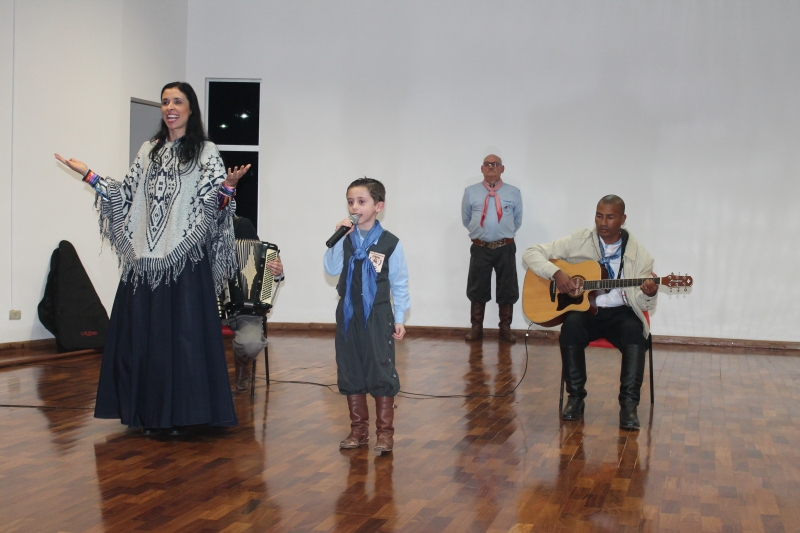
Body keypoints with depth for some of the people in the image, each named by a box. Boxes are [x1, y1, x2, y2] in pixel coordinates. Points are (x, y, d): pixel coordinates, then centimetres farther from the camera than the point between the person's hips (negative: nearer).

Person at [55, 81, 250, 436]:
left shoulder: (205, 152, 3)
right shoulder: (149, 151, 16)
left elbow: (212, 205, -5)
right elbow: (127, 197, 14)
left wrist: (227, 187, -25)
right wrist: (89, 177, 11)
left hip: (185, 258, -5)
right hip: (145, 257, 5)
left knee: (182, 333, -4)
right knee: (143, 333, 4)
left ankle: (179, 413, 5)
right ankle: (149, 412, 14)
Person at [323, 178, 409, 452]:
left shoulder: (390, 243, -6)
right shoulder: (345, 239, 2)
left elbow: (399, 283, -1)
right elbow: (331, 269, -10)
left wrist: (399, 319, -1)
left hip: (377, 316, -3)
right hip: (348, 314, 4)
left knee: (381, 371, -1)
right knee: (350, 371, 9)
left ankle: (385, 432, 9)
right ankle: (358, 429, 20)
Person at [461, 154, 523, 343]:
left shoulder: (513, 192, 3)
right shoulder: (470, 192, 3)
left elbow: (517, 220, 14)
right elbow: (466, 219, 14)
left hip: (505, 248, 0)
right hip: (480, 248, 0)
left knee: (507, 290, 7)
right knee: (477, 289, 6)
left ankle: (505, 328, 17)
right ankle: (476, 327, 16)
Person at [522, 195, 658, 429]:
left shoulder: (638, 254, 2)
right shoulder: (579, 241, 1)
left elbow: (643, 305, 1)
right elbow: (531, 253, -1)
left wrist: (648, 295, -24)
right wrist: (556, 273, -18)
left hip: (619, 313, 0)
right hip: (582, 309, 0)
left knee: (635, 331, -33)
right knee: (571, 325, -34)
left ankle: (629, 403, -25)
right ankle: (575, 397, -18)